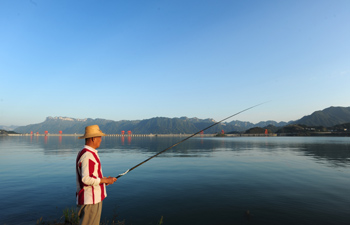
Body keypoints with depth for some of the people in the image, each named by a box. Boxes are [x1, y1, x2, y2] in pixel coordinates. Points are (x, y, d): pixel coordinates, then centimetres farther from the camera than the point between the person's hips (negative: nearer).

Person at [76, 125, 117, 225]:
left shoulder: (89, 153, 12)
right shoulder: (87, 155, -21)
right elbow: (86, 179, -26)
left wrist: (103, 179, 10)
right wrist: (105, 180, -18)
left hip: (95, 198, 10)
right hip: (89, 200, -10)